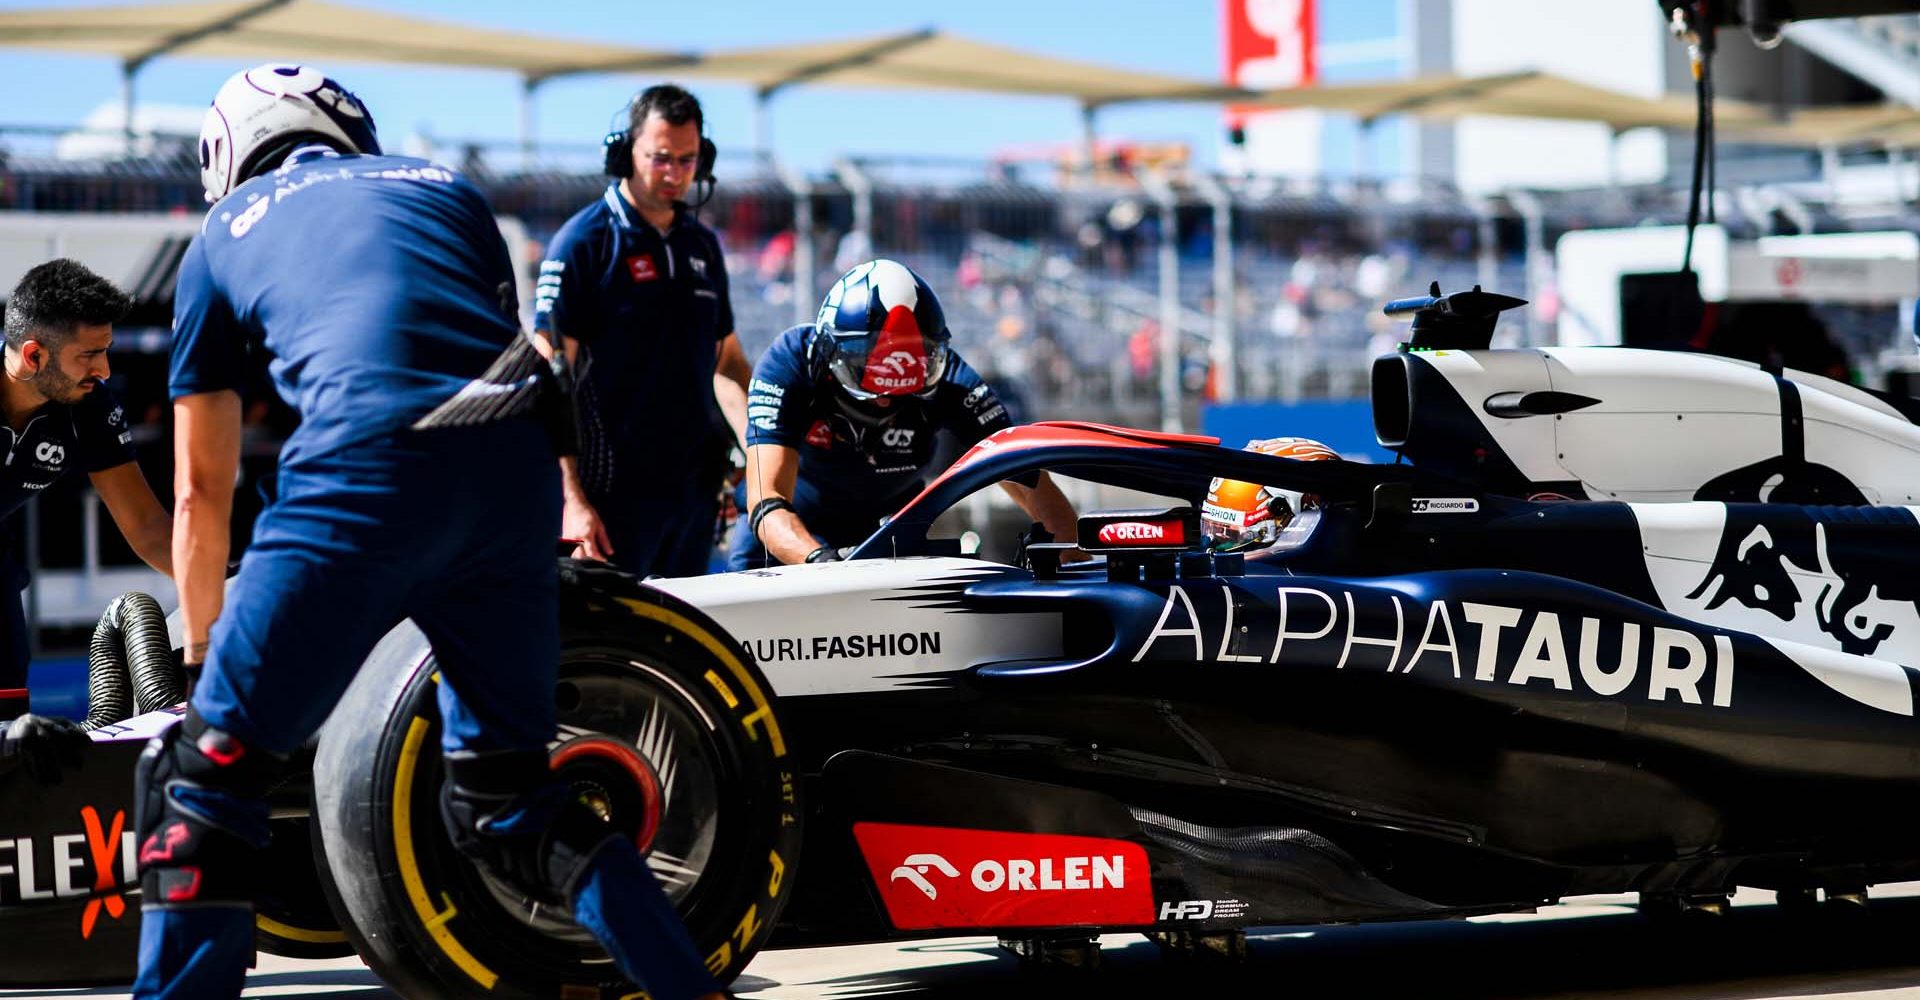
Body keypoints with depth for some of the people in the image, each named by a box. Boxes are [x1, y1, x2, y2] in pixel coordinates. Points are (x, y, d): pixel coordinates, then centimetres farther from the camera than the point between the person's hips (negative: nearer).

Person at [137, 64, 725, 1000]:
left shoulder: (224, 231, 26)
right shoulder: (446, 187, 32)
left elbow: (201, 493, 32)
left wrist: (203, 649, 44)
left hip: (361, 465, -4)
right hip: (518, 469, 4)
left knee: (204, 773, 5)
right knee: (503, 796, 20)